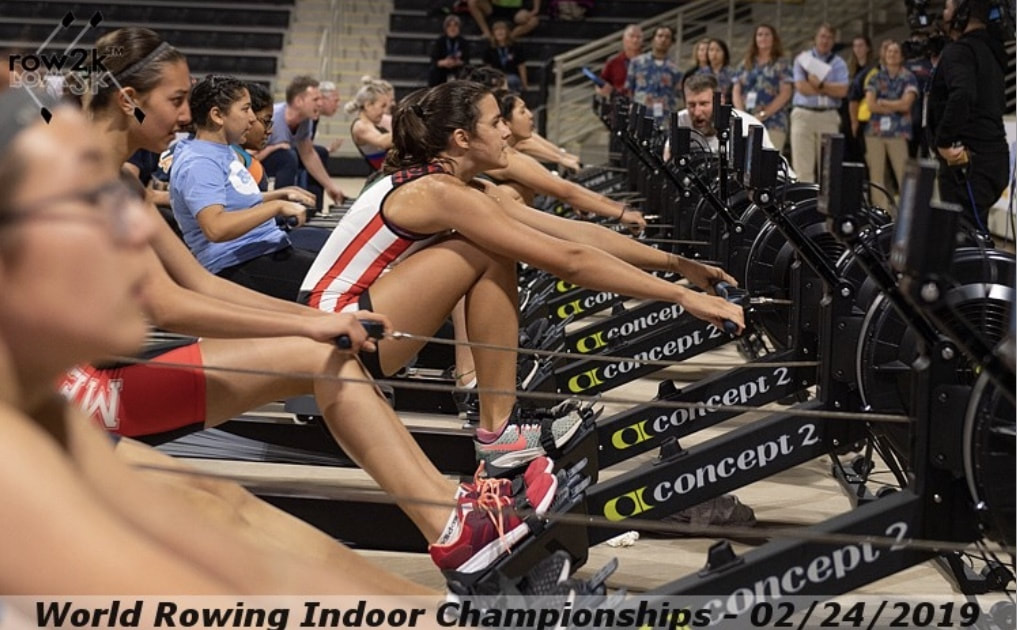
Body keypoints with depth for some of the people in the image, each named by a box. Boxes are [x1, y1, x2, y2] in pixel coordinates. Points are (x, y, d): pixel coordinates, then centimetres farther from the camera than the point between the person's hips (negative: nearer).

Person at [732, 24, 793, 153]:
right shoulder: (746, 64, 17)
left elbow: (785, 94, -2)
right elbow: (736, 91, 13)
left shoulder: (781, 64, 7)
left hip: (773, 124, -3)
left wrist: (763, 114, -11)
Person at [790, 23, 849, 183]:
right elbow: (801, 86, -6)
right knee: (803, 166, -7)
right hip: (804, 114, -1)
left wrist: (820, 85, -11)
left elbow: (842, 91, -2)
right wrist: (830, 89, -2)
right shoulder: (803, 59, 9)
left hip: (829, 117, 1)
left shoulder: (839, 63, 13)